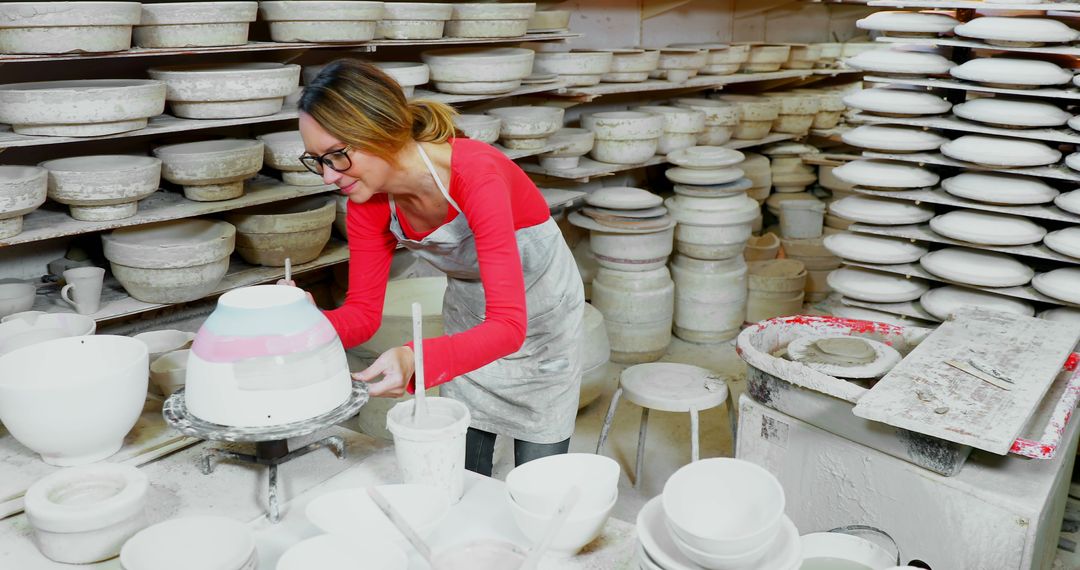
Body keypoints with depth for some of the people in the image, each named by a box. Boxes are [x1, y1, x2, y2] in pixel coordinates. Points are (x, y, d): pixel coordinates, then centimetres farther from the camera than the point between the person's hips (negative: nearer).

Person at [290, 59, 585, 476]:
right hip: (468, 313, 5)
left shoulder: (476, 175, -37)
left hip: (540, 313, -4)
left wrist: (414, 359, -56)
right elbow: (363, 314, -12)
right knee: (464, 475, 11)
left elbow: (508, 326, -40)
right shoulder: (368, 200, -18)